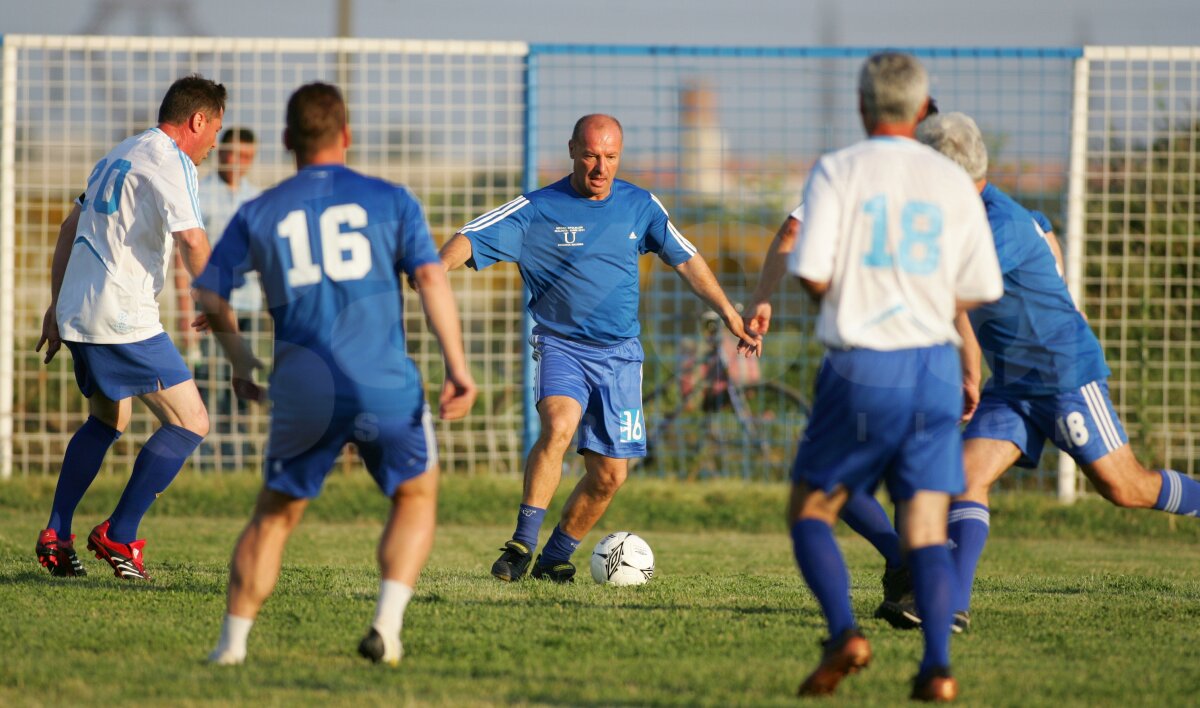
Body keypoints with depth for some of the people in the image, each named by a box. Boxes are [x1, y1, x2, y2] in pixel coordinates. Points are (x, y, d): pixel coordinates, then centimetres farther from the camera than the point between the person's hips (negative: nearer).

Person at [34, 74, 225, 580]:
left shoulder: (119, 156, 20)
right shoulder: (169, 162, -8)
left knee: (107, 420, 26)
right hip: (123, 320, -9)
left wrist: (56, 307, 31)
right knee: (190, 422, -4)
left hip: (76, 312, 9)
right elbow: (191, 240, -21)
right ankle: (118, 537, -6)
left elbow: (69, 229, 26)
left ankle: (55, 536, 22)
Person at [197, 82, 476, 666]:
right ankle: (386, 625, 2)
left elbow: (209, 295, 6)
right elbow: (431, 277, -4)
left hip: (305, 394, 1)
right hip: (387, 388, -1)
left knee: (274, 516, 15)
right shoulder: (389, 200, 6)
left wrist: (239, 357, 21)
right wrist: (458, 366, -6)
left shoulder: (258, 214, 10)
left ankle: (232, 644, 6)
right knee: (416, 498, 19)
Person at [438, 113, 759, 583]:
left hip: (619, 352, 4)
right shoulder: (537, 209, -5)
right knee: (559, 425, -32)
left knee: (610, 475, 0)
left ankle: (555, 557, 20)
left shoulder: (640, 206, 5)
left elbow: (685, 260, 15)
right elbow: (471, 240, -13)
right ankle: (522, 543, -25)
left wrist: (730, 315, 12)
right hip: (561, 345, -4)